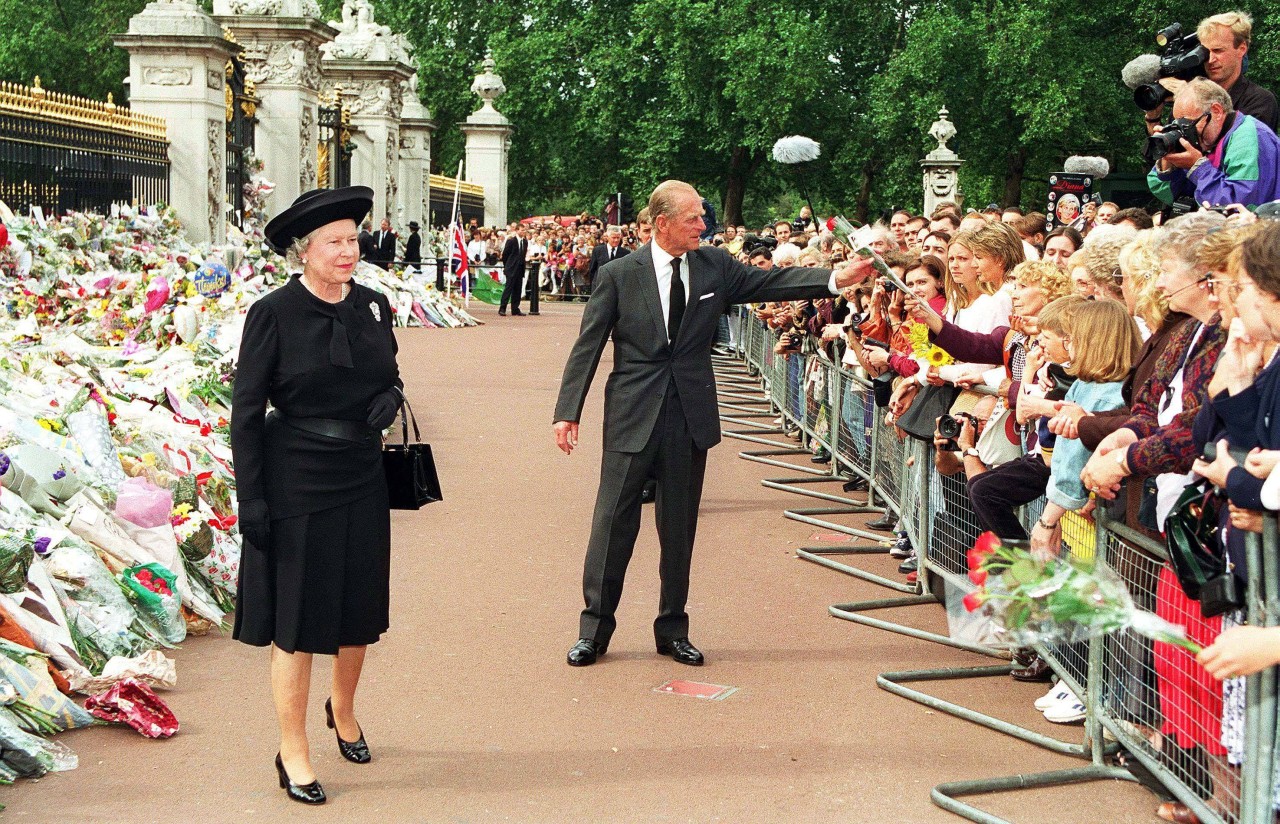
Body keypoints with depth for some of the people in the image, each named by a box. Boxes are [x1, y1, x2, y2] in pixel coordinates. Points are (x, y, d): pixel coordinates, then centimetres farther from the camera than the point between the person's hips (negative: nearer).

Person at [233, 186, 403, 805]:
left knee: (359, 611, 15)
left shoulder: (372, 306, 3)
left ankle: (343, 711, 43)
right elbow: (245, 412, -9)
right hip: (296, 482, -5)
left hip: (362, 478, 5)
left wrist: (388, 400, -7)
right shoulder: (274, 313, -11)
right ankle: (293, 754, 17)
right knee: (296, 620, 3)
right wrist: (251, 498, -13)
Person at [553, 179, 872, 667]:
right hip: (632, 416, -3)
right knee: (614, 522, 1)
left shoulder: (715, 266, 4)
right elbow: (587, 347, -3)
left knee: (680, 527, 10)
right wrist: (568, 412, -8)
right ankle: (594, 628, 14)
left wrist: (835, 279, -6)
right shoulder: (618, 275, -4)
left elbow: (770, 282, 7)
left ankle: (673, 630, 22)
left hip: (690, 417, 3)